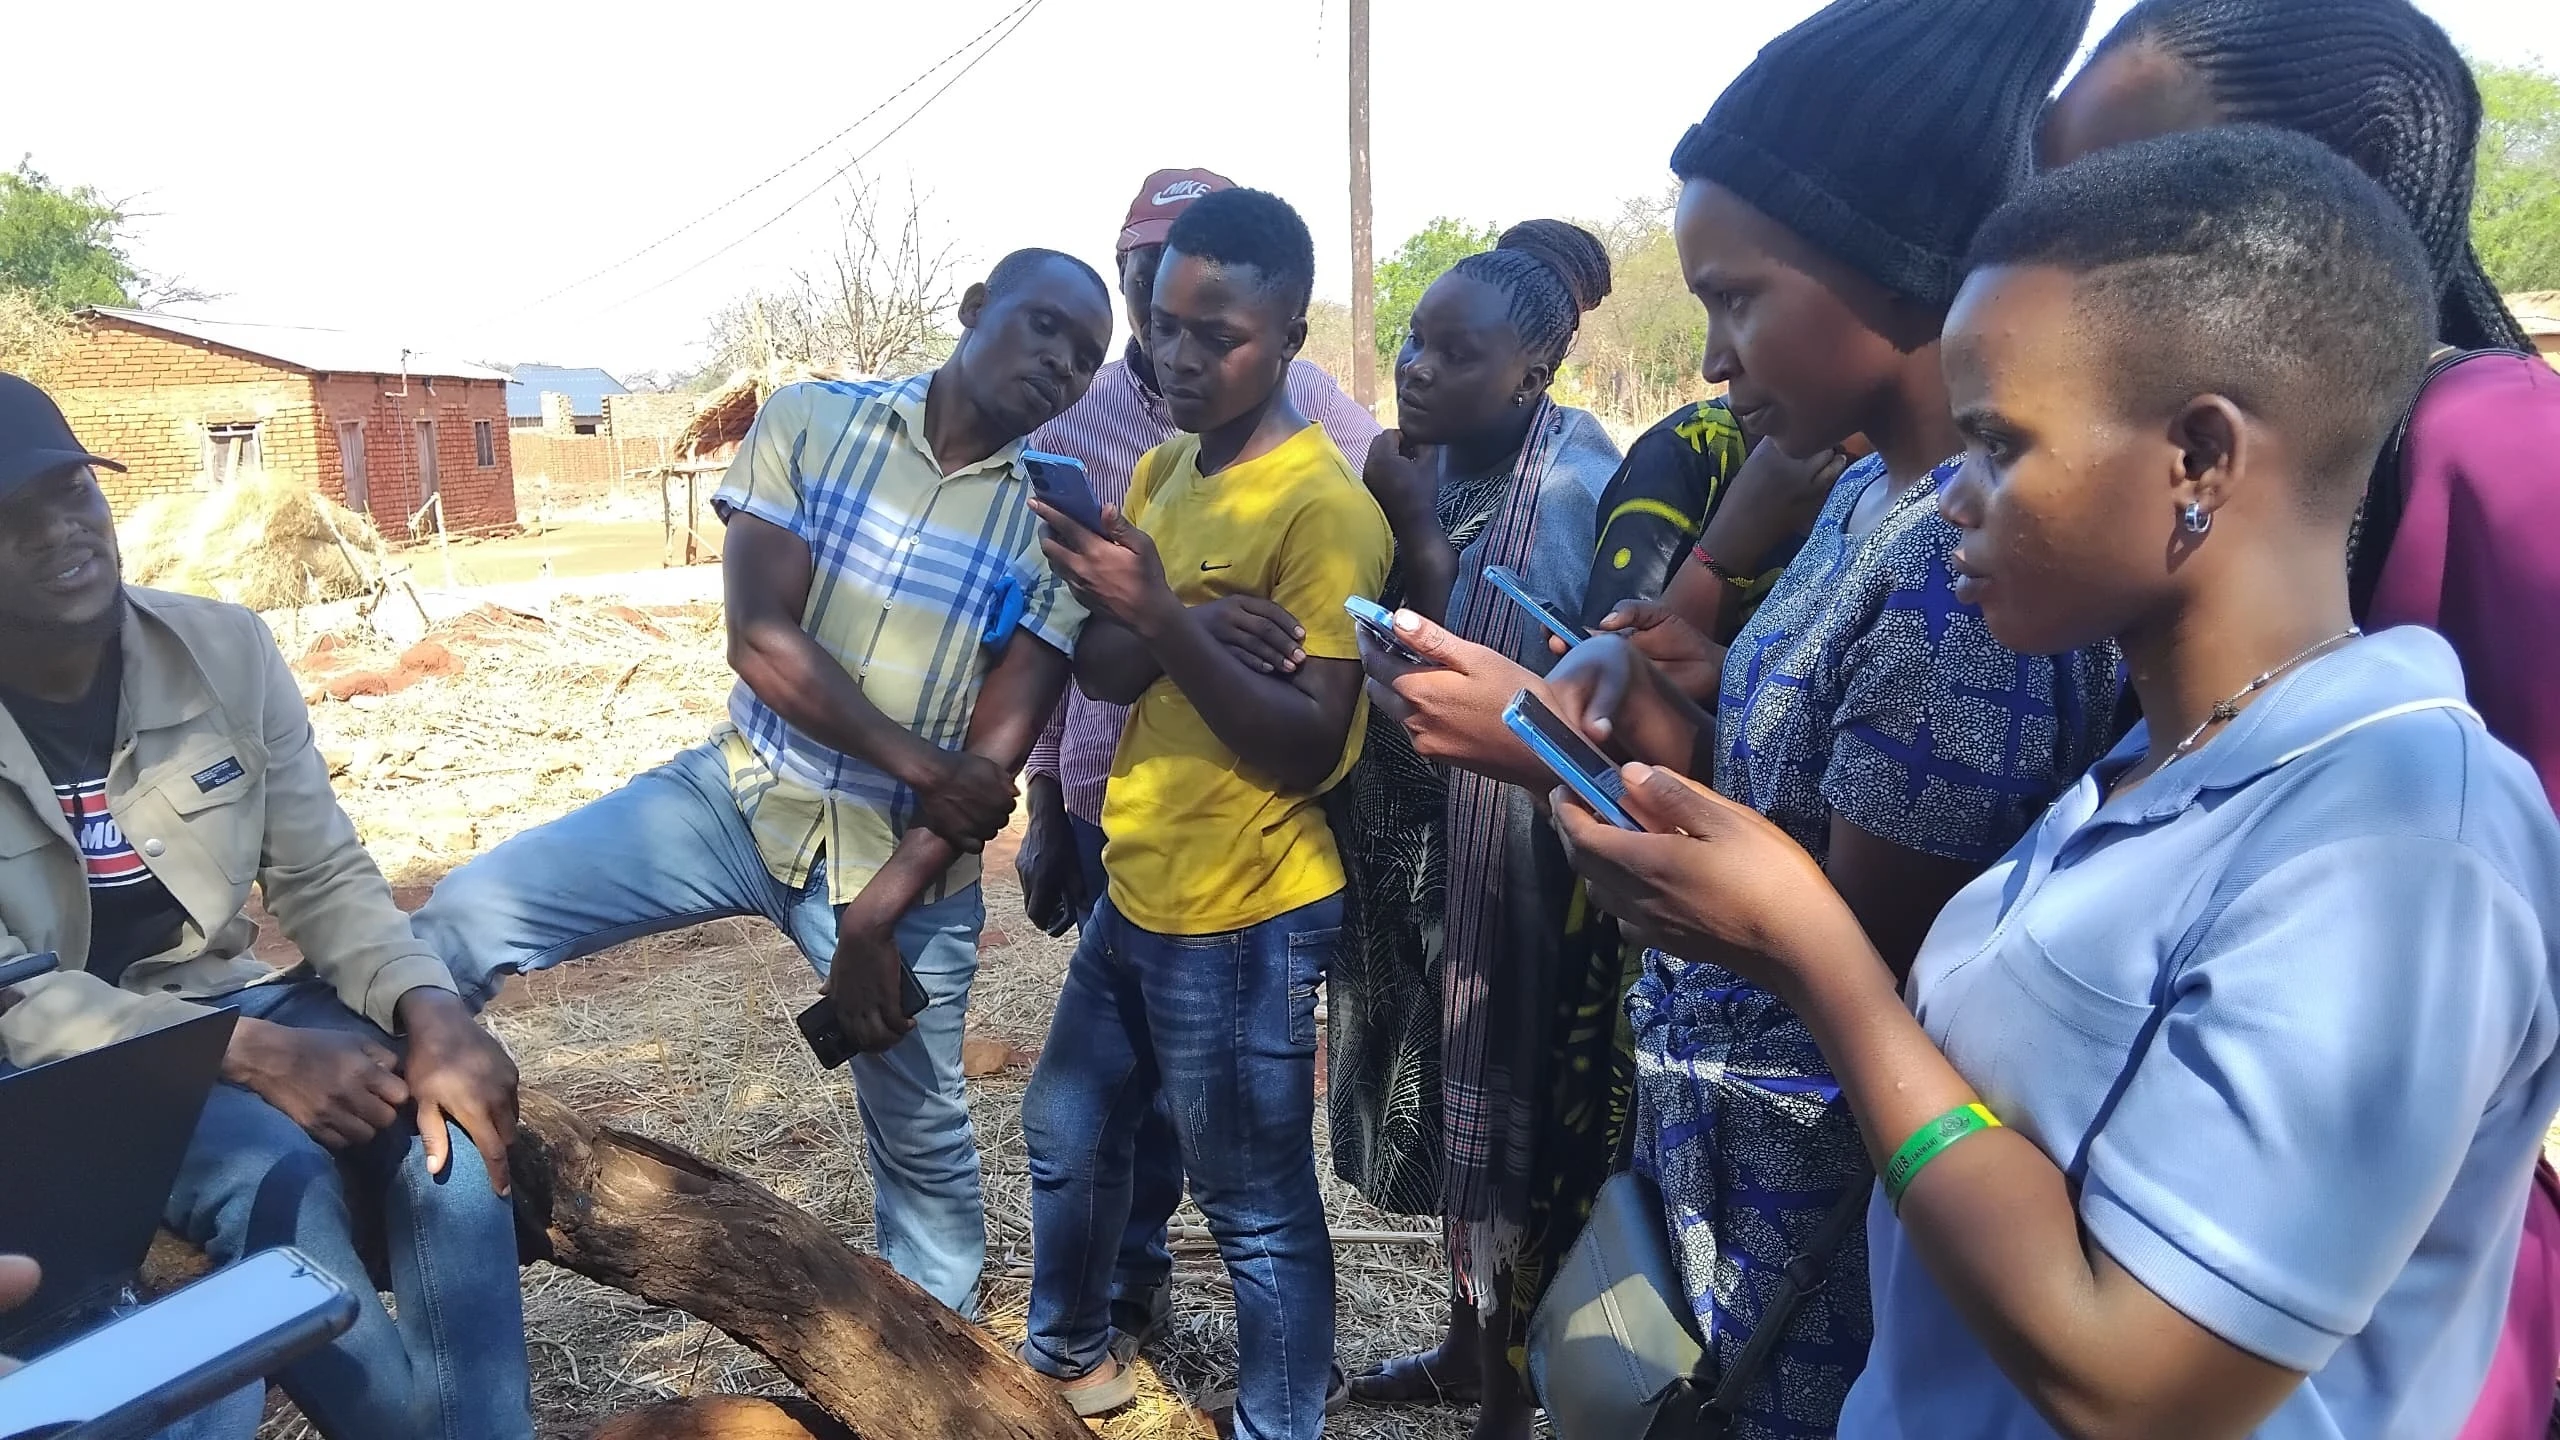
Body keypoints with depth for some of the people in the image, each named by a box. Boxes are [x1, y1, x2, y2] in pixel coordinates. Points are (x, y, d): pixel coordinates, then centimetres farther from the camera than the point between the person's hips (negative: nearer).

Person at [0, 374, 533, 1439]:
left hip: (221, 997, 3)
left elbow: (326, 876, -4)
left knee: (450, 1124, -23)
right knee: (275, 1172, -31)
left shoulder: (225, 648, -6)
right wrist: (252, 1053, -27)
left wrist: (429, 1010, -23)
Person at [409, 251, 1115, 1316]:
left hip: (907, 860, -1)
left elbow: (1001, 750, -10)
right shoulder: (810, 422, -4)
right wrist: (920, 765, -18)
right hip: (744, 794, 1)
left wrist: (877, 916, -15)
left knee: (922, 1142, 11)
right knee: (470, 913, -12)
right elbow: (760, 636, -12)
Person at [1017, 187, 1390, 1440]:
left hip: (1243, 922, -8)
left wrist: (1162, 617, -31)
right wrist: (1160, 625, -22)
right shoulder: (1161, 468, 7)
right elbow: (1102, 669, -1)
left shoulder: (1324, 506, -19)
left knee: (1257, 1212, 7)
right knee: (1065, 1139, 25)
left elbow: (1310, 748, -23)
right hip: (1133, 892, 9)